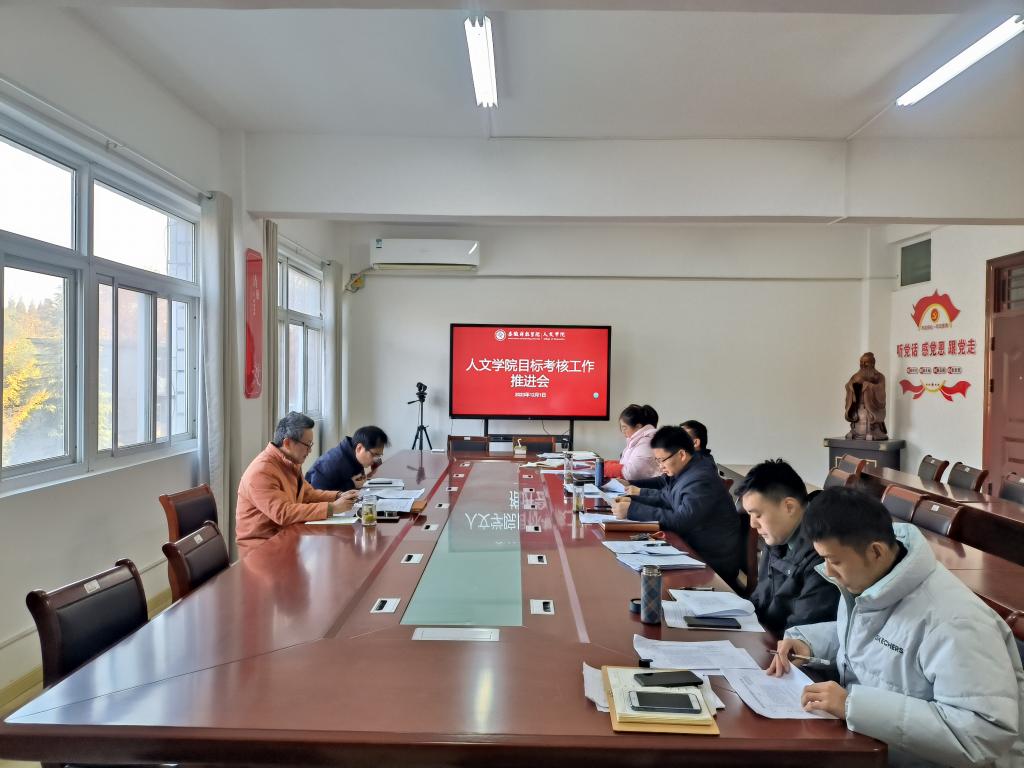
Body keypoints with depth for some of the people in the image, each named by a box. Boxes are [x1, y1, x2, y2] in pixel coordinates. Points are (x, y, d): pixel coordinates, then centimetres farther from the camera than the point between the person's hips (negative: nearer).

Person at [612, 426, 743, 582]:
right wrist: (632, 500, 0)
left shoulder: (701, 481, -25)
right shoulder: (684, 470, 4)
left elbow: (680, 521, -29)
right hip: (696, 551, 8)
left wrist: (632, 510, -26)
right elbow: (664, 497, 16)